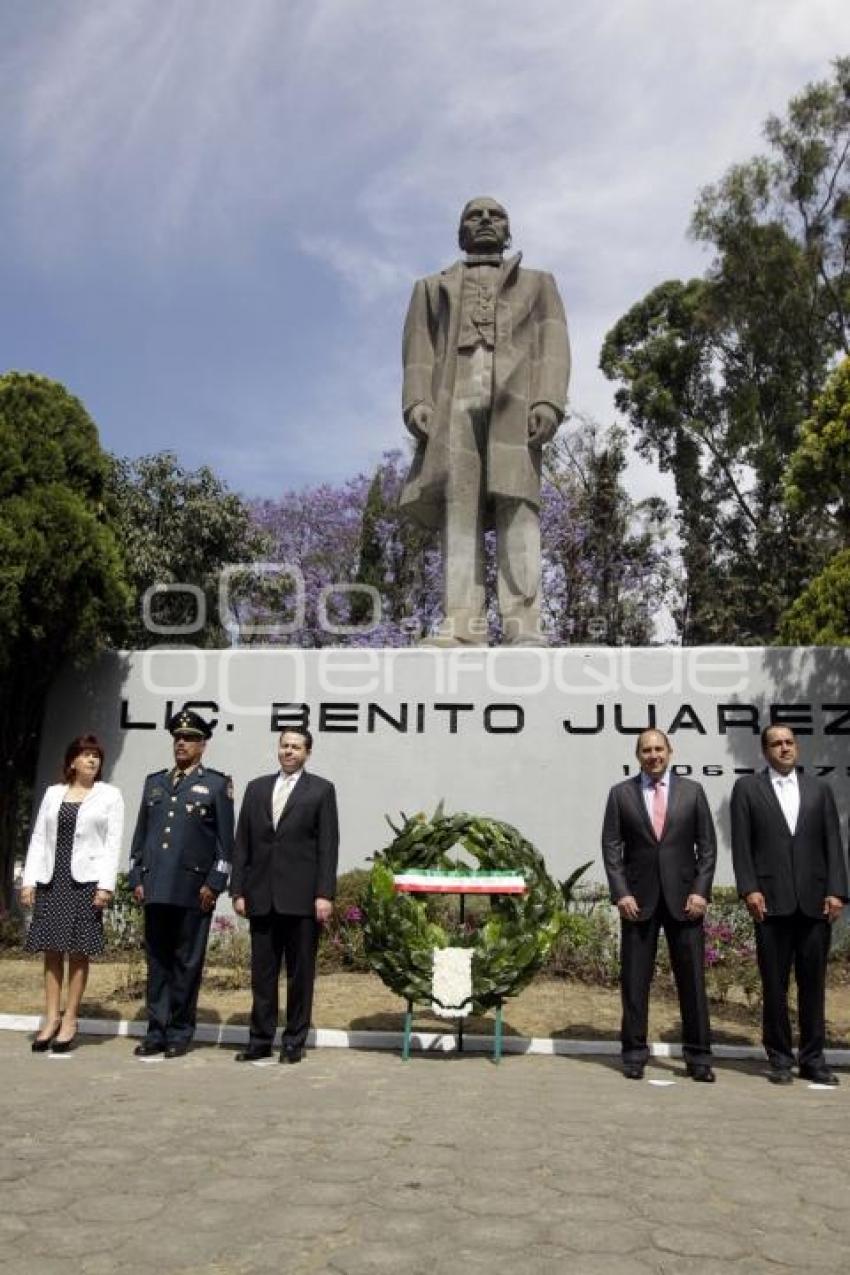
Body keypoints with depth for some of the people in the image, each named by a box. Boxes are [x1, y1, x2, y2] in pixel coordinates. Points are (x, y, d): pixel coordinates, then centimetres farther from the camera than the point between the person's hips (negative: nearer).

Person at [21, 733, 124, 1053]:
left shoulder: (110, 795, 2)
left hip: (86, 880, -3)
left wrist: (106, 885, -11)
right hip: (51, 879, 3)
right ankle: (51, 1018, 15)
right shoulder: (53, 793, 11)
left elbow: (113, 844, -3)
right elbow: (39, 839, 9)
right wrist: (29, 880, 1)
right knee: (52, 949, 6)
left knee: (78, 950, 1)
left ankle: (69, 1021, 10)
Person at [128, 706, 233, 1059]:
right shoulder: (154, 782, 15)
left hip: (194, 889, -4)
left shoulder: (217, 785, 2)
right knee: (157, 961, 8)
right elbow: (140, 835, 15)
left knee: (187, 962, 4)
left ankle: (179, 1033, 14)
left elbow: (225, 840, -2)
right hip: (156, 887, 4)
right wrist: (136, 879, 9)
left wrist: (214, 884, -8)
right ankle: (157, 1031, 16)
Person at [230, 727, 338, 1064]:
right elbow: (242, 843, 10)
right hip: (262, 897, 3)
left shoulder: (321, 790, 2)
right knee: (262, 973, 9)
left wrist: (324, 894, -10)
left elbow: (328, 846, -3)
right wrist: (238, 890, 4)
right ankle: (261, 1040, 19)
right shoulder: (256, 787, 12)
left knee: (300, 973, 5)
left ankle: (295, 1042, 17)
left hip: (301, 897, -3)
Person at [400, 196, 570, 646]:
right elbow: (418, 351, 15)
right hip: (453, 399, 1)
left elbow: (553, 345, 12)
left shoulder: (537, 283, 29)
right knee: (458, 506, -14)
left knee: (516, 504, -17)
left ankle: (524, 625, -26)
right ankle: (463, 622, -23)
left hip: (516, 398, -1)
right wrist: (416, 400, -5)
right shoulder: (432, 286, 31)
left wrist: (549, 401, -8)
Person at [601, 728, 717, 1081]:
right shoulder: (621, 793, 4)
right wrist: (621, 893, -7)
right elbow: (611, 847, 1)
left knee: (692, 977, 4)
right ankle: (634, 1053, 16)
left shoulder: (692, 791, 6)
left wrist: (701, 891, -4)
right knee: (634, 979, 4)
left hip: (683, 896, 1)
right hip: (638, 898, 0)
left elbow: (707, 845, 5)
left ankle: (698, 1055, 16)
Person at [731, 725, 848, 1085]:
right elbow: (741, 845, 0)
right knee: (774, 985, 5)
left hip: (815, 902, 2)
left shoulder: (819, 789, 12)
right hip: (772, 902, -2)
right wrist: (749, 890, -9)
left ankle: (812, 1059, 20)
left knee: (813, 984, 9)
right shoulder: (747, 788, 6)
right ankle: (780, 1059, 16)